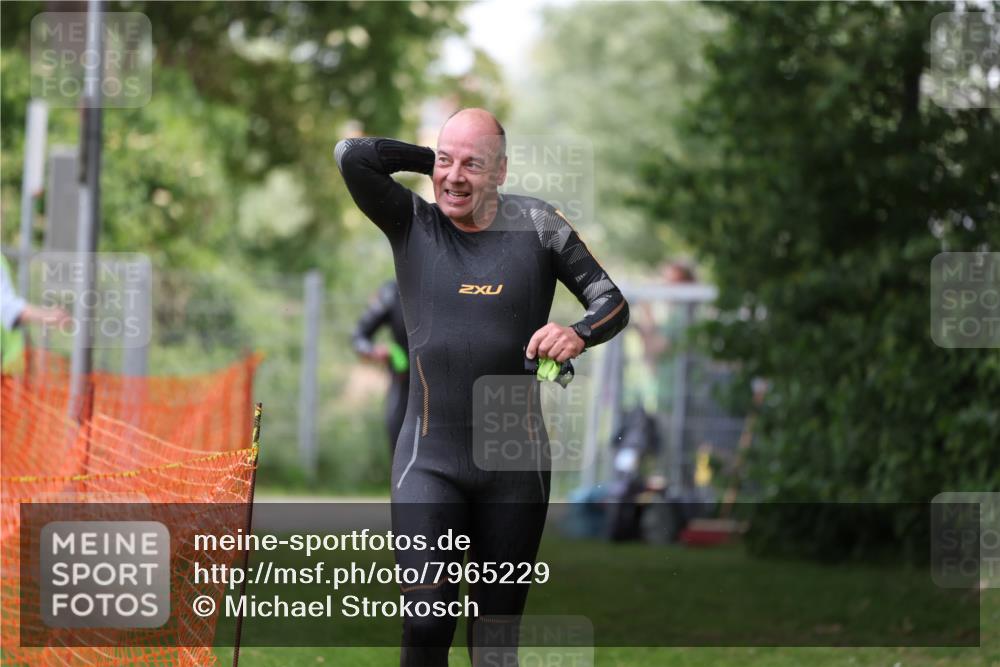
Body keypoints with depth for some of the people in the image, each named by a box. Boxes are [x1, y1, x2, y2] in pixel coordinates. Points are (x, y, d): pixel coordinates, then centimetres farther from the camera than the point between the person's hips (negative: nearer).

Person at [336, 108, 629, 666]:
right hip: (430, 461, -1)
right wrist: (431, 158, 0)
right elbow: (352, 155, -12)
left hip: (516, 463, 1)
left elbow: (613, 303, 4)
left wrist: (579, 334, -17)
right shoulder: (412, 224, 1)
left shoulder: (537, 224, 1)